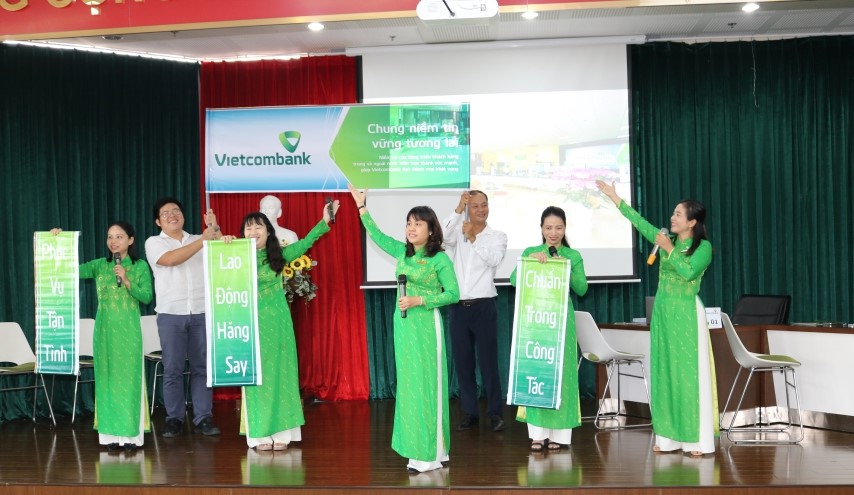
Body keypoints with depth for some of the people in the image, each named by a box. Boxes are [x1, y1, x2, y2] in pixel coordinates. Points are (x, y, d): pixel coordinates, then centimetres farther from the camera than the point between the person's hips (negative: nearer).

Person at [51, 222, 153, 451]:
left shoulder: (141, 266, 1)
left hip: (128, 331, -2)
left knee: (129, 378, -1)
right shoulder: (99, 265, 7)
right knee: (107, 379, 4)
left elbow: (147, 297, -5)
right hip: (105, 330, 2)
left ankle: (131, 433, 4)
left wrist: (126, 281, -15)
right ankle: (111, 434, 10)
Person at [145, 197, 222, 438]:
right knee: (172, 368, 0)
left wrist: (215, 230, -6)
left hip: (201, 313, 2)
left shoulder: (200, 240, 15)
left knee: (202, 366, 3)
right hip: (171, 314, -2)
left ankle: (203, 417, 7)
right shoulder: (154, 243, 5)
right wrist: (202, 240, -15)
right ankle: (174, 418, 9)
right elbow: (171, 259, -14)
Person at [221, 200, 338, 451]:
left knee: (279, 373, 5)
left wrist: (324, 222, -14)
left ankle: (280, 432, 11)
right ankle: (260, 434, 8)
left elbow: (304, 243, -4)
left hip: (277, 323, 1)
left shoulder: (278, 256, 2)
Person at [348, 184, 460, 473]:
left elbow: (453, 294, -10)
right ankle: (416, 448, 15)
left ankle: (431, 453, 3)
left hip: (426, 324, -6)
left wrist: (418, 300, -17)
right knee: (408, 383, 8)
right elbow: (378, 236, 22)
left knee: (426, 384, -4)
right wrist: (361, 207, 21)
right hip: (403, 323, 6)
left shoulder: (440, 259, -9)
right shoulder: (402, 252, 8)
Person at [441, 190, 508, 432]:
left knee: (488, 361, 0)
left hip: (483, 306, -2)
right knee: (462, 362, 7)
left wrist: (473, 238, -12)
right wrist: (458, 209, -18)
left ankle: (495, 412, 9)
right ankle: (470, 412, 16)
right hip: (459, 307, 2)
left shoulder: (498, 236, 4)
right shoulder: (458, 232, 8)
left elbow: (494, 259, -14)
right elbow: (443, 237, -15)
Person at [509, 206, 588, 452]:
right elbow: (514, 280, -5)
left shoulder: (573, 256, 8)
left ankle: (558, 433, 8)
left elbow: (582, 289, 0)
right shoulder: (530, 252, 8)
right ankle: (537, 432, 3)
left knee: (561, 372, 1)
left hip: (562, 320, 0)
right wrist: (531, 260, -17)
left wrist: (566, 270, -13)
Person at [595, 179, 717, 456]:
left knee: (689, 374, -6)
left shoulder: (703, 247, -5)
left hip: (686, 315, -6)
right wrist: (613, 196, 17)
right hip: (662, 313, 6)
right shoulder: (666, 239, 10)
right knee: (663, 374, 6)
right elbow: (639, 221, 15)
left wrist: (669, 249, -14)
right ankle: (669, 436, 12)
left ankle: (697, 439, -2)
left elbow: (688, 271, -20)